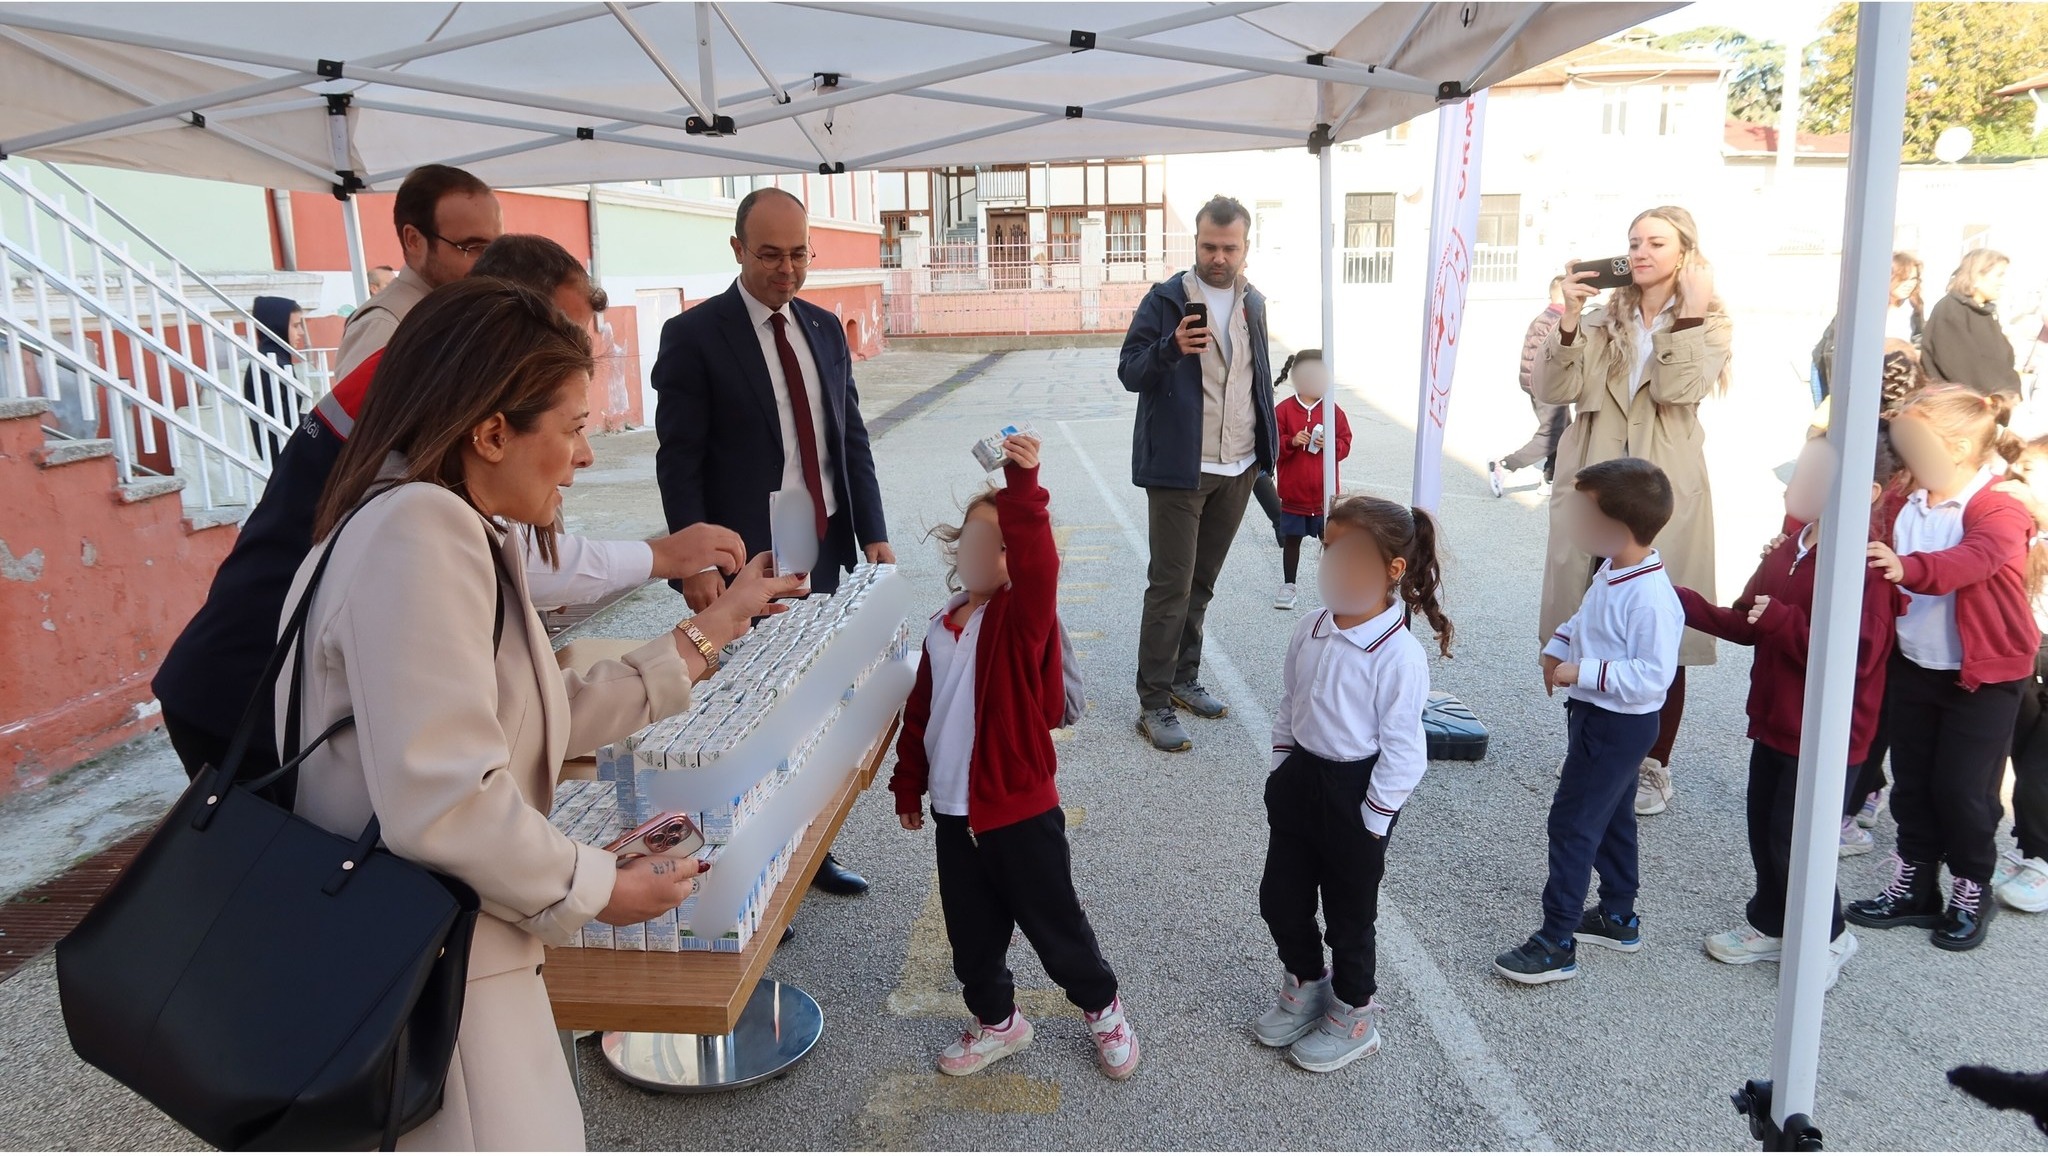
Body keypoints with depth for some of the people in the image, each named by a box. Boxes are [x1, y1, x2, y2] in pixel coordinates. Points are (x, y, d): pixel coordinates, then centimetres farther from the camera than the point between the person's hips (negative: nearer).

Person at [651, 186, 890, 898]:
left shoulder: (825, 329, 11)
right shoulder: (694, 335, -6)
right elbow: (679, 460, -9)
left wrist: (873, 533, 7)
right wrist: (696, 564, -17)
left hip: (826, 548, 5)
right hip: (748, 561, -5)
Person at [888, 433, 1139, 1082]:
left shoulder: (1023, 615, -13)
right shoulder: (943, 627, 6)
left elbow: (1038, 565, -37)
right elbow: (920, 713, 15)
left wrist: (1023, 487, -47)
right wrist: (908, 783, 19)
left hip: (1020, 808, -6)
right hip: (955, 811, 6)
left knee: (1053, 922, 10)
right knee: (971, 931, 18)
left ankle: (1102, 1008, 35)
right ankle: (996, 1022, 41)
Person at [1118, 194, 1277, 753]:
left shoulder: (1252, 302, 10)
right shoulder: (1165, 300, -7)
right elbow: (1129, 371, -10)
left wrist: (1267, 447, 16)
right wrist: (1172, 347, -29)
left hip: (1237, 469, 6)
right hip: (1180, 468, -6)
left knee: (1201, 583, 15)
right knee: (1171, 586, -5)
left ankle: (1183, 679, 28)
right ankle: (1154, 703, 2)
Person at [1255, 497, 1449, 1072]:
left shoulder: (1399, 655, -24)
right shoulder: (1311, 630, -3)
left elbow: (1402, 749, -19)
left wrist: (1372, 823, -14)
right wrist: (1281, 774, 11)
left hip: (1355, 792, -6)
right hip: (1302, 779, 7)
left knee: (1348, 913, 12)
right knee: (1280, 897, 17)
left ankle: (1354, 1015, 36)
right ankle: (1305, 984, 44)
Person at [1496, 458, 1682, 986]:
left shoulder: (1650, 597, -29)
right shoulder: (1612, 571, 1)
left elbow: (1653, 675, -30)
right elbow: (1587, 618, 18)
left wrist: (1584, 672, -29)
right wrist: (1558, 646, 3)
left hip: (1617, 726, -10)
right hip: (1599, 715, 10)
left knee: (1572, 823, -3)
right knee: (1610, 818, 22)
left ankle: (1556, 944, 6)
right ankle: (1619, 917, 40)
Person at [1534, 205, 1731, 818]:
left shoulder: (1707, 326, 4)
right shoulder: (1603, 319, 11)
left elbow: (1679, 390, -15)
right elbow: (1553, 389, -3)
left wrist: (1691, 310, -14)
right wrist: (1568, 319, -11)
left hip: (1663, 496, -3)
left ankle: (1653, 767, 15)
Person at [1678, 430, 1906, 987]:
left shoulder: (1864, 570, -22)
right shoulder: (1789, 551, 5)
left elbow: (1855, 659, -29)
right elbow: (1747, 625, 11)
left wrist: (1781, 621, -30)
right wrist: (1684, 604, 0)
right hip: (1774, 726, 8)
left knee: (1794, 843, 3)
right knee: (1763, 831, 18)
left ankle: (1830, 936, 27)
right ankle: (1769, 925, 36)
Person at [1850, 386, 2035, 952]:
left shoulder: (1999, 513, -19)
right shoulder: (1907, 507, 2)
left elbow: (1972, 561, -40)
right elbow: (1885, 575, 6)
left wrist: (1908, 568, -58)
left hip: (1982, 677, -6)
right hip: (1913, 666, 6)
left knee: (1963, 788, 3)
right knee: (1911, 782, 14)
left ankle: (1970, 894, 24)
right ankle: (1912, 887, 28)